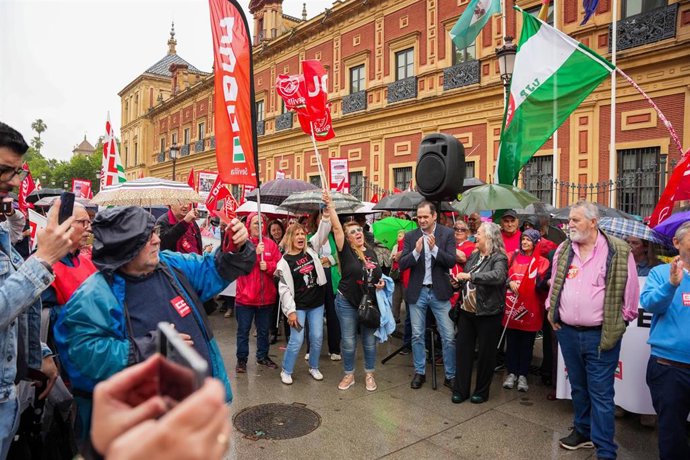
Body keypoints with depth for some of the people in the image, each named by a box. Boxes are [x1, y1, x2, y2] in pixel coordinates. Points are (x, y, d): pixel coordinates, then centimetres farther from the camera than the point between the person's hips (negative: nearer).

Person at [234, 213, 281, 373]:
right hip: (245, 295, -3)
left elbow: (279, 265, 3)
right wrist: (255, 253, -25)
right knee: (243, 330, 7)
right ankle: (241, 360, 21)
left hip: (266, 295, 3)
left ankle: (262, 356, 32)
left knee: (264, 330, 17)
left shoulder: (271, 244, 5)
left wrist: (268, 266, -16)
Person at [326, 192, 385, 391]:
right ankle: (349, 374, 25)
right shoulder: (346, 250, -9)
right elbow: (336, 227, -22)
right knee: (348, 342, 6)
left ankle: (369, 374, 29)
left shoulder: (371, 252, 5)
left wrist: (381, 282, -4)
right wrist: (330, 205, -29)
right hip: (347, 302, -3)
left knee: (369, 341, 12)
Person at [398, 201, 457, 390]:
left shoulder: (447, 234, -3)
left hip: (439, 291, -1)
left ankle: (450, 375, 17)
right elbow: (402, 264, -5)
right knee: (417, 335, 11)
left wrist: (434, 248, -24)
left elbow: (452, 261, -10)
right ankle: (419, 372, 26)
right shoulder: (411, 236, 0)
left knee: (448, 337, 2)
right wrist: (416, 251, -22)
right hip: (417, 292, 2)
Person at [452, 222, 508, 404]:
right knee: (463, 349, 9)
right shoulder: (473, 256, 10)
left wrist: (470, 276, -33)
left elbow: (498, 276, -33)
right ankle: (461, 390, 21)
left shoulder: (499, 258, -11)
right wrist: (459, 280, 1)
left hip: (487, 314, -6)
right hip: (467, 311, 6)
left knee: (486, 353, 7)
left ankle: (481, 392, 24)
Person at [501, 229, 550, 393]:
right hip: (511, 304, 2)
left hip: (530, 307, -2)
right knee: (511, 341, 9)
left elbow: (542, 284, -5)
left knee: (527, 343, 8)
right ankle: (511, 373, 21)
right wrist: (510, 282, -8)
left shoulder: (542, 262, 0)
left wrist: (544, 283, -24)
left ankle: (522, 375, 20)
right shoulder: (512, 257, 8)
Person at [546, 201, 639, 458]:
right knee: (578, 387, 19)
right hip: (567, 332, 5)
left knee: (601, 394, 1)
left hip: (601, 336, -4)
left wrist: (617, 323, -2)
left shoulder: (619, 252, -8)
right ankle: (583, 431, 36)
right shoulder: (563, 250, 6)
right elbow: (554, 285, 17)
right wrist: (552, 313, 11)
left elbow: (630, 293, -3)